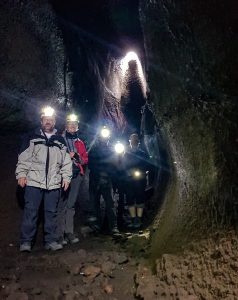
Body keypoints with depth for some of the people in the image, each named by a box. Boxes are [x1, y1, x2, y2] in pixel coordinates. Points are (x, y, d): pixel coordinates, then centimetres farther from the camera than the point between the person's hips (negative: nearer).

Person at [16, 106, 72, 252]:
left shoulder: (60, 140, 14)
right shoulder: (32, 137, 7)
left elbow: (66, 161, 14)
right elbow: (23, 158, 3)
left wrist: (66, 177, 6)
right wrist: (21, 174, -6)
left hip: (54, 183, 2)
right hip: (34, 181, -2)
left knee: (52, 212, 7)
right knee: (31, 211, -2)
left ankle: (51, 240, 16)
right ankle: (26, 241, 6)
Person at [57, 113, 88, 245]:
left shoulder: (79, 142, 18)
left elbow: (85, 159, 14)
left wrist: (77, 156, -5)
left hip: (76, 175, 4)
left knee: (71, 204, 6)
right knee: (62, 204, -7)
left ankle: (69, 232, 10)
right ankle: (60, 234, -3)